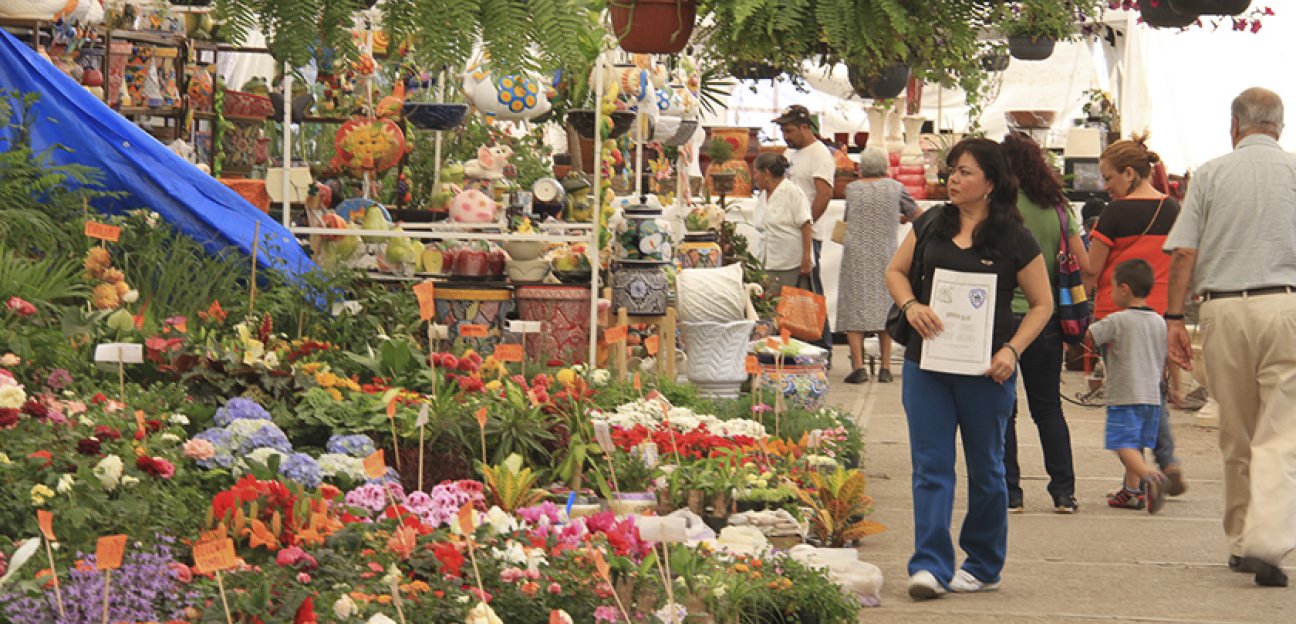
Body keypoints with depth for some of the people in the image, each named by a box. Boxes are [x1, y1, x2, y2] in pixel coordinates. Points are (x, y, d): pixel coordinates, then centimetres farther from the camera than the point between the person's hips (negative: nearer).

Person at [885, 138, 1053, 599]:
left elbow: (1042, 304, 0)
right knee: (930, 466, -3)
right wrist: (910, 305, -5)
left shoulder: (1014, 239, -4)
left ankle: (983, 566, 23)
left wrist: (1012, 349, -14)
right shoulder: (932, 224, 6)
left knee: (985, 469, 10)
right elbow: (895, 272, 16)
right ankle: (930, 566, -6)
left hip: (985, 371, -3)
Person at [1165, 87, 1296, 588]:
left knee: (1236, 435, 14)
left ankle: (1241, 541, 22)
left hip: (1222, 308, 2)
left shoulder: (1211, 174, 7)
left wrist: (1174, 317, 4)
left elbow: (1183, 252, 1)